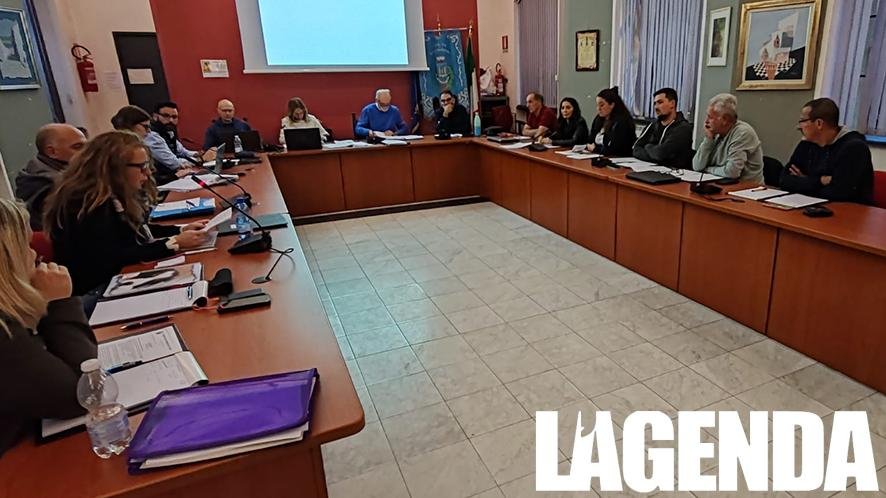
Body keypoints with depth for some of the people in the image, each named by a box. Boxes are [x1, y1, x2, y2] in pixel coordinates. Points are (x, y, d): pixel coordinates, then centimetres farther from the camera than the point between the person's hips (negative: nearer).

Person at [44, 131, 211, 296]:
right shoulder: (91, 205, -23)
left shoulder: (114, 195, 5)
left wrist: (182, 230, -1)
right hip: (98, 290, -8)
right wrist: (174, 243, -27)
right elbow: (111, 259, -27)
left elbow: (137, 230, 13)